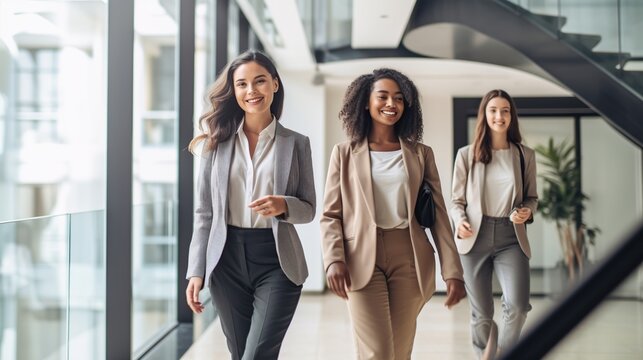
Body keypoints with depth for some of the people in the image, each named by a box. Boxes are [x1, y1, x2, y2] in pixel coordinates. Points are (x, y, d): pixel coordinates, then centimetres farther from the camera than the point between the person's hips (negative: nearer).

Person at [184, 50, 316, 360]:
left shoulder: (296, 143, 2)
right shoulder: (217, 142, 4)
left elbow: (308, 209, 4)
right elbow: (204, 212, 5)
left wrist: (284, 205, -18)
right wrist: (196, 271, 0)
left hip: (276, 261, -2)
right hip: (227, 260, 2)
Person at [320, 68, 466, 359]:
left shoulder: (421, 154, 11)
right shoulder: (344, 153, 7)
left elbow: (438, 215, 7)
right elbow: (330, 215, 4)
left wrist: (452, 270, 0)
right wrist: (334, 259, -13)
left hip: (410, 260, 2)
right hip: (363, 260, -2)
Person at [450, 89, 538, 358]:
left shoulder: (525, 155, 6)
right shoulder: (466, 154, 3)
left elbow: (531, 197, 14)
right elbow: (457, 200, 6)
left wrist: (527, 212, -9)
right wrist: (460, 221, -14)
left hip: (511, 238, 1)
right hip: (475, 237, 0)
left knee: (518, 307, -17)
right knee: (481, 313, 7)